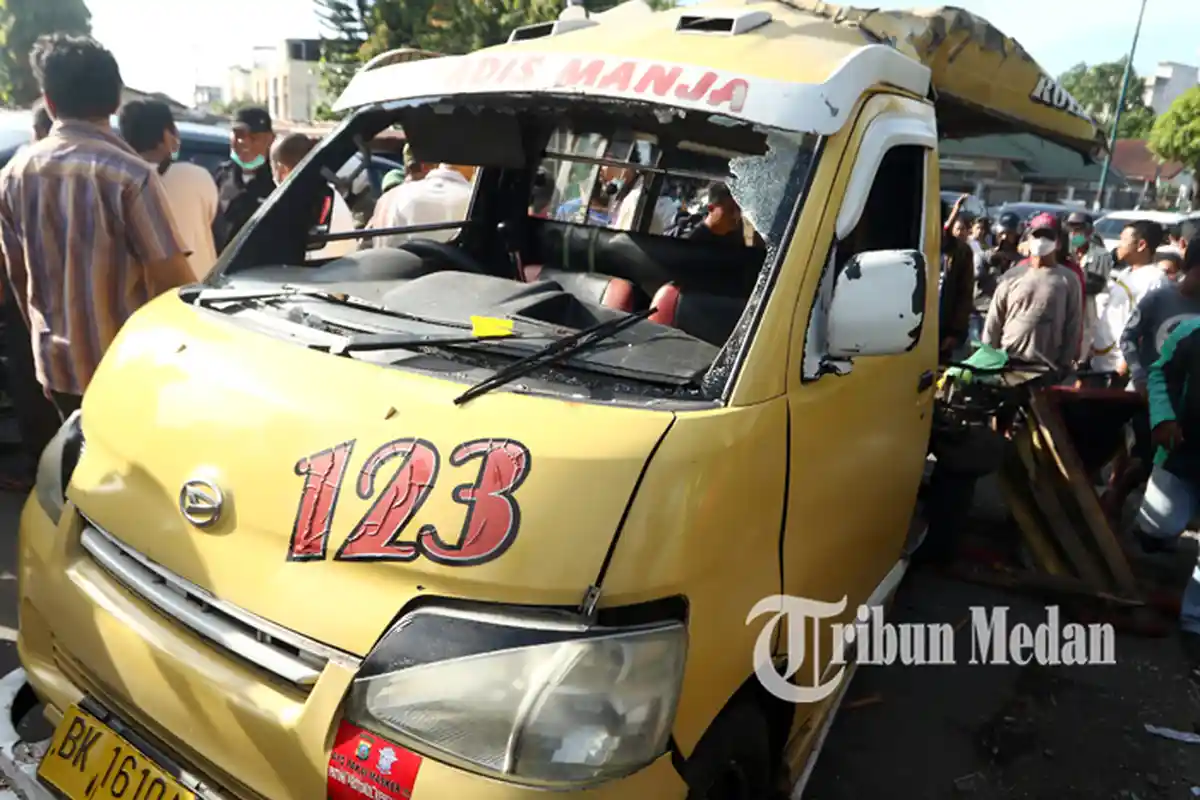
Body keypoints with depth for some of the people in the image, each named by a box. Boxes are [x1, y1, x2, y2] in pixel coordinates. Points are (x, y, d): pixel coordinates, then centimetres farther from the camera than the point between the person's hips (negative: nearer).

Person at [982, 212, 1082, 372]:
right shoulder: (1013, 275, 6)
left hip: (1045, 367, -1)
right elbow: (994, 320, 7)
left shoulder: (1068, 280, 2)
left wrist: (1064, 365, -4)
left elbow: (1073, 327, 1)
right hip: (1007, 361, 1)